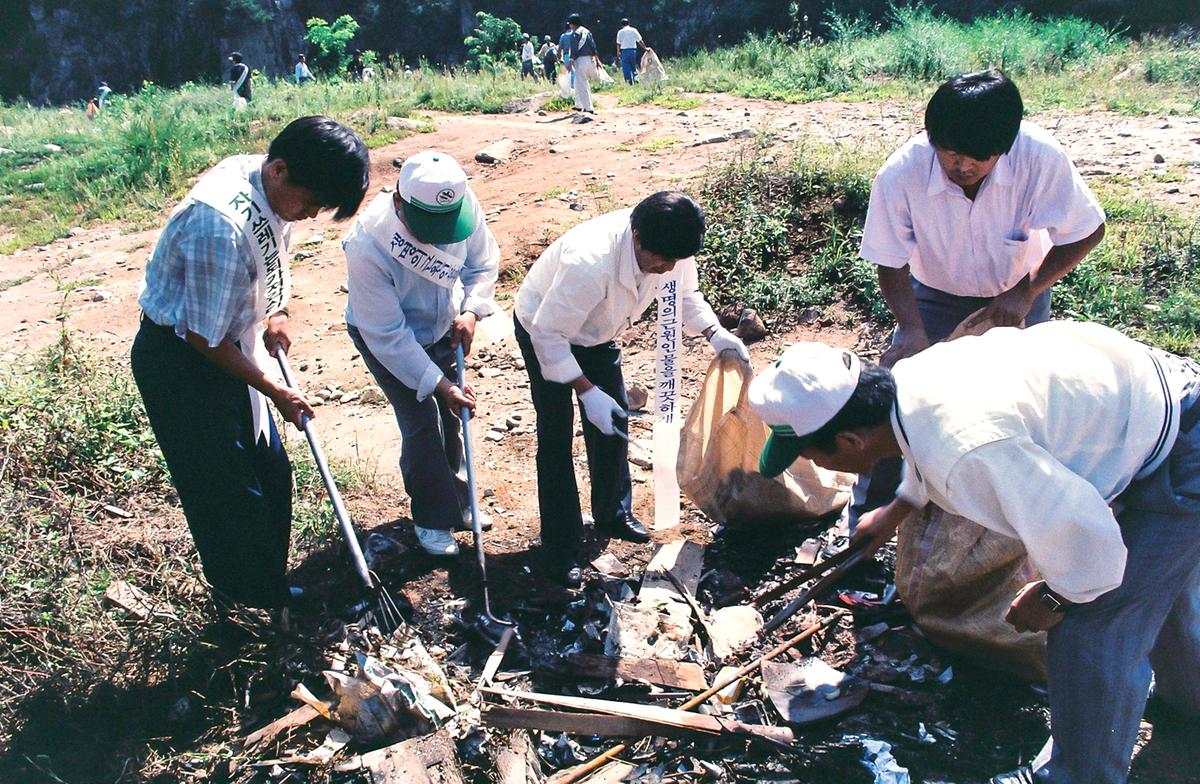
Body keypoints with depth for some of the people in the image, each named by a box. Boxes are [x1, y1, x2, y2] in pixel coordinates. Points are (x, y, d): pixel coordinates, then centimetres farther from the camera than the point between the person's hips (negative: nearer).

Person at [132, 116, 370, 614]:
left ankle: (270, 588, 35)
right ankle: (251, 610, 22)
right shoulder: (221, 224, -34)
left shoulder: (266, 185, -7)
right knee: (229, 496, 2)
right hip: (180, 361, -9)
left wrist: (274, 313, 8)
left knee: (271, 476, 16)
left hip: (230, 347, 9)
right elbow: (205, 338, -26)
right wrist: (278, 393, -16)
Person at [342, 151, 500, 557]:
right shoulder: (368, 247, -38)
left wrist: (471, 309, -21)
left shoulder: (463, 204, -26)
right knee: (422, 422, -7)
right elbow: (388, 335, -30)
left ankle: (458, 500, 35)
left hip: (441, 327, 5)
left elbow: (483, 261, -5)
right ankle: (433, 519, 15)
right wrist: (439, 383, -30)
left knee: (452, 414, 13)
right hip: (383, 338, -4)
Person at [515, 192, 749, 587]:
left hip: (596, 332, 7)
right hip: (544, 331, -6)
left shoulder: (666, 245, -23)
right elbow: (547, 332, -34)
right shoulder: (590, 262, -44)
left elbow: (685, 292, -1)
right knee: (556, 439, -5)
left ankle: (613, 513, 34)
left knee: (614, 419, 12)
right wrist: (587, 392, -36)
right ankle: (561, 549, 7)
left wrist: (715, 334, -18)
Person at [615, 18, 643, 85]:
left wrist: (618, 52, 13)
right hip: (633, 50, 2)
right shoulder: (634, 30, 2)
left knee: (626, 67, 4)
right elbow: (640, 41, 3)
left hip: (624, 51, -2)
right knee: (634, 66, 15)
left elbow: (618, 44, 0)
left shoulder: (620, 32, -2)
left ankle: (629, 81, 0)